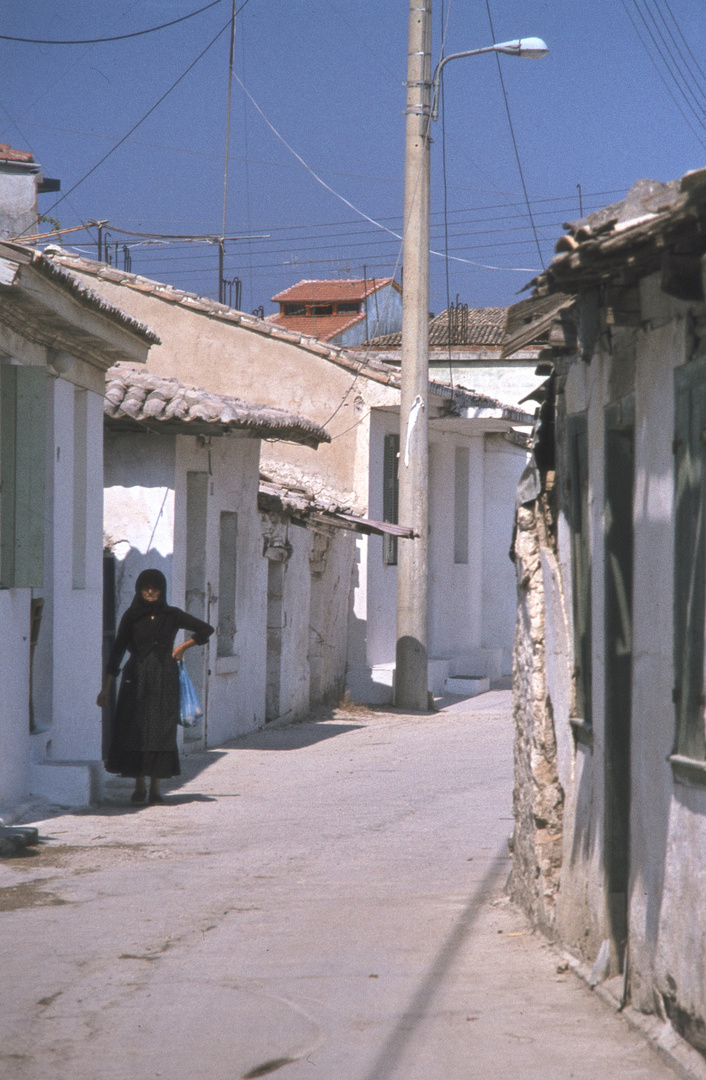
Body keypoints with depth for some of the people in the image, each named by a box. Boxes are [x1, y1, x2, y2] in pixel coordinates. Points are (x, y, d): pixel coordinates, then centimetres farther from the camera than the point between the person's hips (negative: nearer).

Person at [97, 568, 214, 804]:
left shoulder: (172, 615, 5)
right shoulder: (131, 616, 4)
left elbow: (206, 629, 15)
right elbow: (117, 650, 3)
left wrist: (183, 646, 5)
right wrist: (107, 687, -2)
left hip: (164, 679, 0)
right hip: (136, 679, 0)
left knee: (160, 730, -4)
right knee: (134, 731, -3)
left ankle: (156, 787, 0)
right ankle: (139, 785, 7)